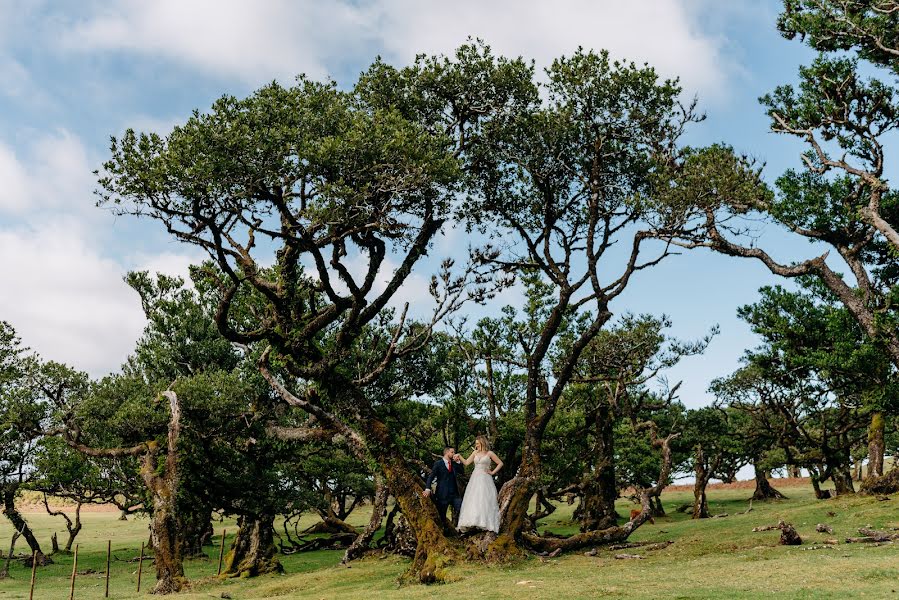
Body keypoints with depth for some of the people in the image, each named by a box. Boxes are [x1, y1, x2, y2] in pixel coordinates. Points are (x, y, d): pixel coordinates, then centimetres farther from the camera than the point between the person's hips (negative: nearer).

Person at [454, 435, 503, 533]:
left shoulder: (489, 453, 0)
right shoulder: (475, 453, 11)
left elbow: (500, 463, 3)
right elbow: (466, 463, 9)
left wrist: (493, 472, -2)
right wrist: (459, 457, -2)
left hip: (485, 480, -4)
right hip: (475, 479, 4)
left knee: (484, 501, -9)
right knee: (473, 500, -3)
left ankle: (486, 523, -7)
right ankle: (473, 522, -4)